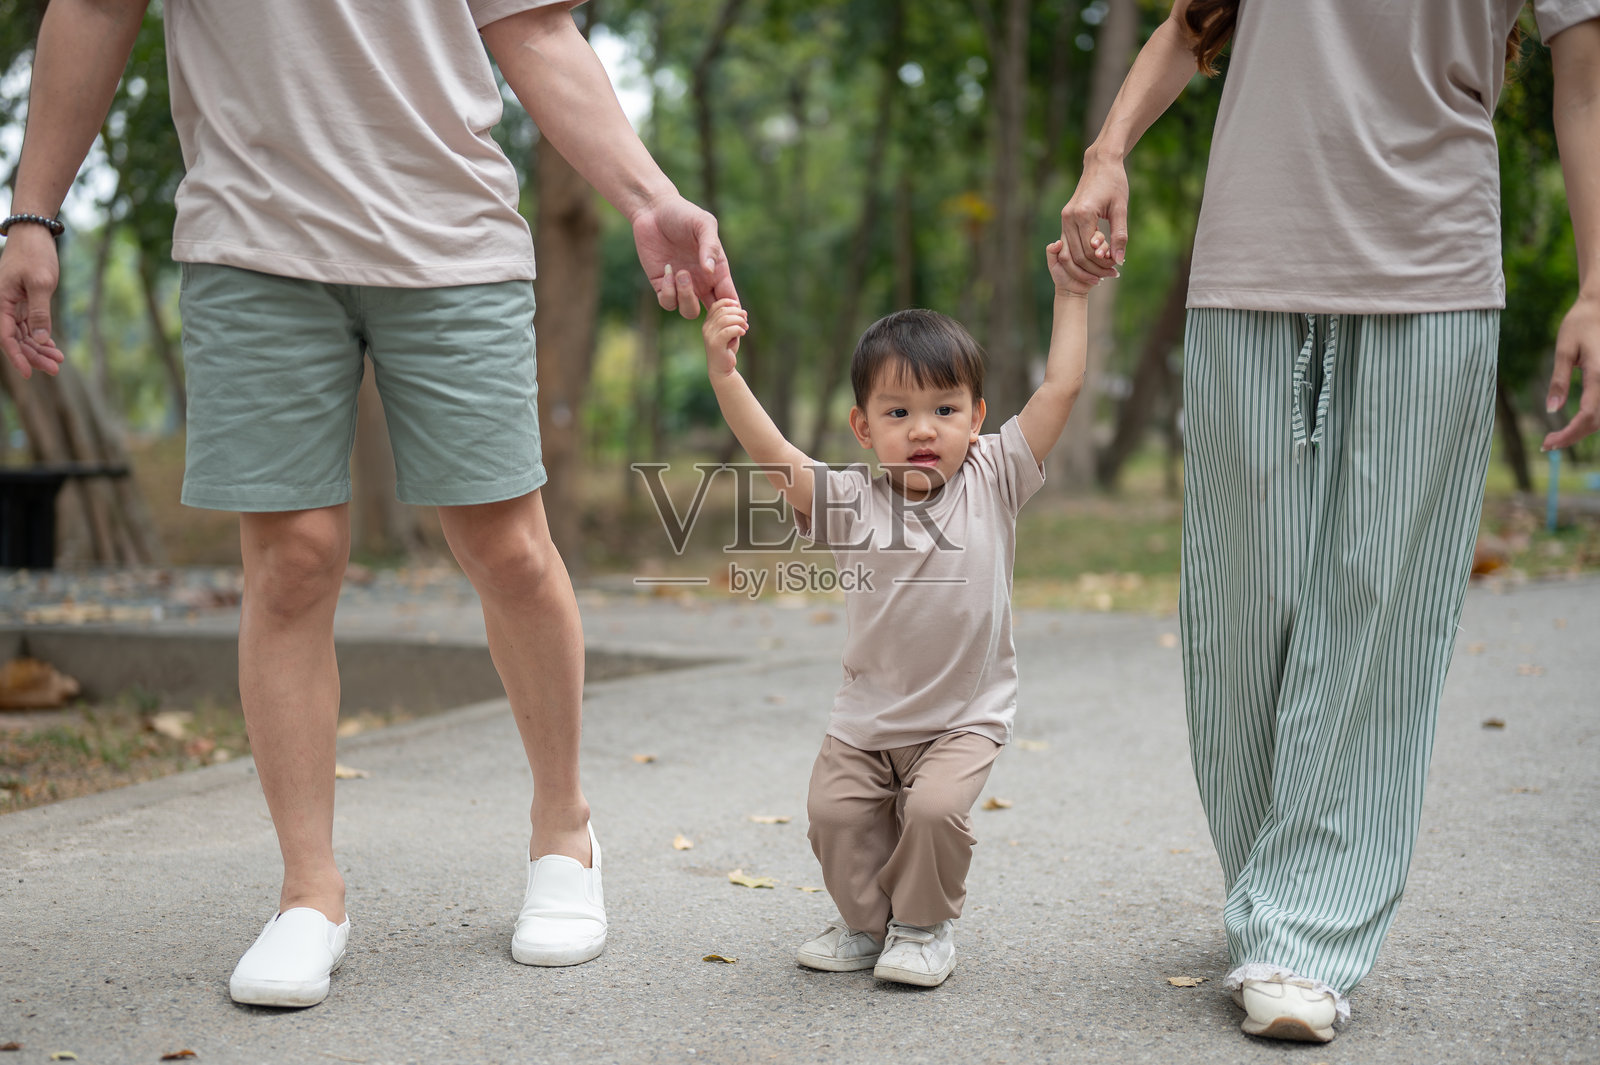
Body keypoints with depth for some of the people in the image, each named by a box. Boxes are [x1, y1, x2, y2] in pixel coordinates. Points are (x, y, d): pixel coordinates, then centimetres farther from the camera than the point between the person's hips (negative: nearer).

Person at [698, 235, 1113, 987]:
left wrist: (1071, 295, -5)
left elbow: (1060, 390, -5)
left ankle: (926, 927, 5)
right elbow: (770, 451, -18)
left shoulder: (992, 481, -4)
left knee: (935, 808, -21)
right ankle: (867, 923, 18)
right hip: (867, 719, 2)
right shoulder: (849, 501, -5)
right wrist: (724, 373, -31)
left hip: (965, 717, -2)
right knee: (835, 811, -9)